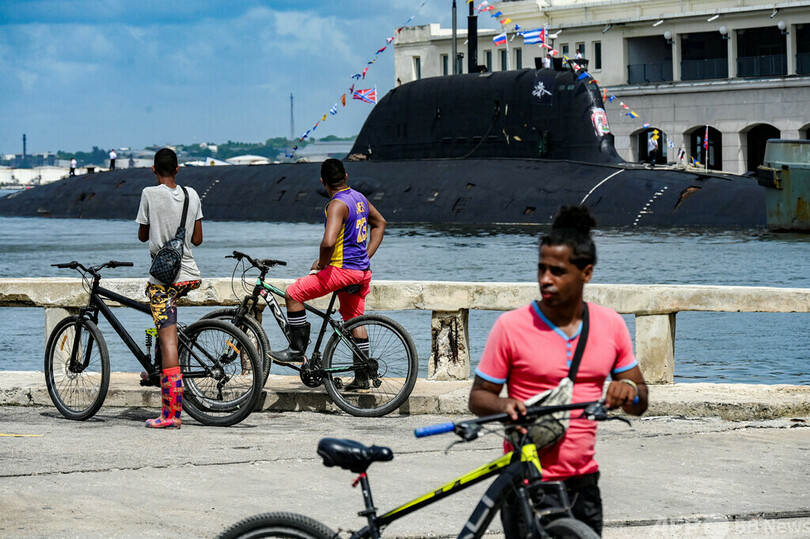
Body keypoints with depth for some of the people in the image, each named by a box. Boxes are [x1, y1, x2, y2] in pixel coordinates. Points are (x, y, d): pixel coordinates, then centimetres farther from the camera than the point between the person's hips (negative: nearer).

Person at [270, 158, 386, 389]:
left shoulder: (337, 205, -17)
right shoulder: (359, 198, 11)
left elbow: (328, 242, -30)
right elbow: (380, 223, 28)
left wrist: (321, 263, -11)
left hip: (343, 269, -9)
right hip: (362, 271, 9)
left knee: (293, 294, -4)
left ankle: (297, 350, -2)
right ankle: (361, 377, 20)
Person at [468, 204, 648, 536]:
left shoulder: (610, 325, 4)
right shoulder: (511, 327, -6)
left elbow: (640, 405, 12)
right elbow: (478, 397, -1)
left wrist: (630, 390, -12)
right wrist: (504, 405, -23)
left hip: (583, 484, 4)